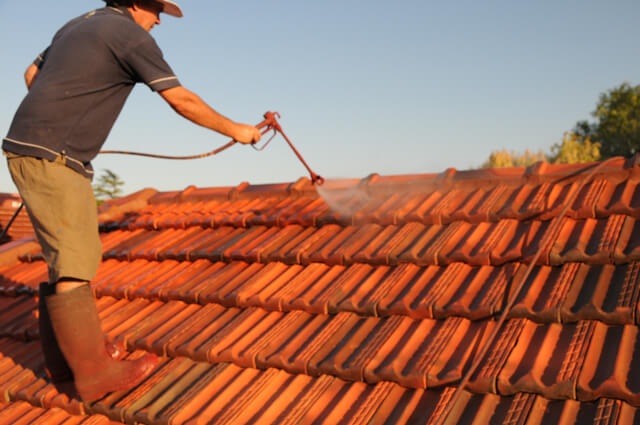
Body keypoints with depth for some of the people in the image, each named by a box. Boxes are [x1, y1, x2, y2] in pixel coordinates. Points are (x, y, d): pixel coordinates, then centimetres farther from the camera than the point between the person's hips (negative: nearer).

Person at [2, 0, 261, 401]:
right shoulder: (131, 34, -8)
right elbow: (182, 101, -9)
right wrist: (235, 130, 2)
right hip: (51, 157, -10)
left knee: (75, 253, 13)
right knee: (73, 260, -7)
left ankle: (66, 354, 20)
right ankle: (93, 371, -1)